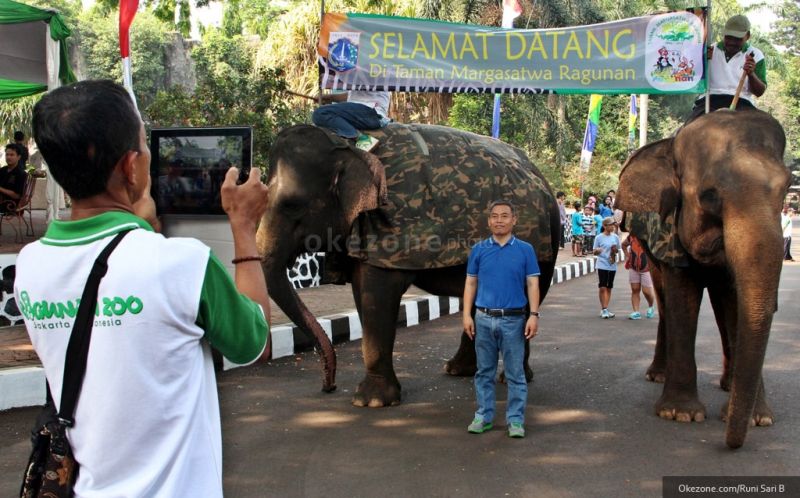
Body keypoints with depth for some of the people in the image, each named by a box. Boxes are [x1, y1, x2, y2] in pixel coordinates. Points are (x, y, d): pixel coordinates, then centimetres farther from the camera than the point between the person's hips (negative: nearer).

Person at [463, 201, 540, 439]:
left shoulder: (525, 250, 1)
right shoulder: (478, 250, 5)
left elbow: (532, 285, 0)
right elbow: (471, 283, 7)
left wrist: (534, 315, -9)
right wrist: (467, 315, 0)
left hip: (513, 320, -2)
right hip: (484, 319, 2)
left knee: (515, 373, 4)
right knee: (484, 371, 10)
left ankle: (515, 420, 12)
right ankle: (484, 416, 20)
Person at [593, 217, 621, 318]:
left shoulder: (615, 237, 7)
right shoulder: (599, 237, -3)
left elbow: (618, 250, 16)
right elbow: (594, 252, 1)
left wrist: (615, 250, -7)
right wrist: (597, 251, -22)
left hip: (612, 265, 4)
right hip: (602, 265, -4)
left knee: (609, 288, 8)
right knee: (602, 287, -9)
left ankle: (604, 309, 15)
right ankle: (604, 309, -3)